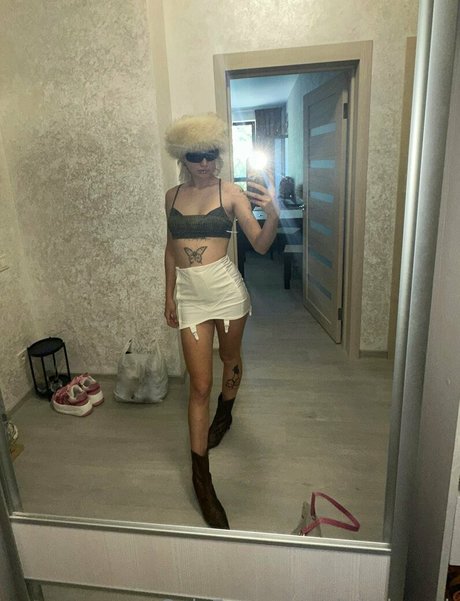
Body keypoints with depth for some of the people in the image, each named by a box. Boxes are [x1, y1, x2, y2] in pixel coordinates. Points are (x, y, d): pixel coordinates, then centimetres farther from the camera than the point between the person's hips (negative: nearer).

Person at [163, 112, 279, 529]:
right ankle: (201, 478, 11)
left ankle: (224, 415, 53)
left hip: (226, 288, -1)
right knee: (200, 384, 0)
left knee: (231, 360, 20)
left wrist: (273, 214, -26)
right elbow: (171, 248, 13)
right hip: (190, 295, 1)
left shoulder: (231, 193, -3)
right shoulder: (172, 196, 7)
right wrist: (169, 296, 12)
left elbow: (261, 245, -7)